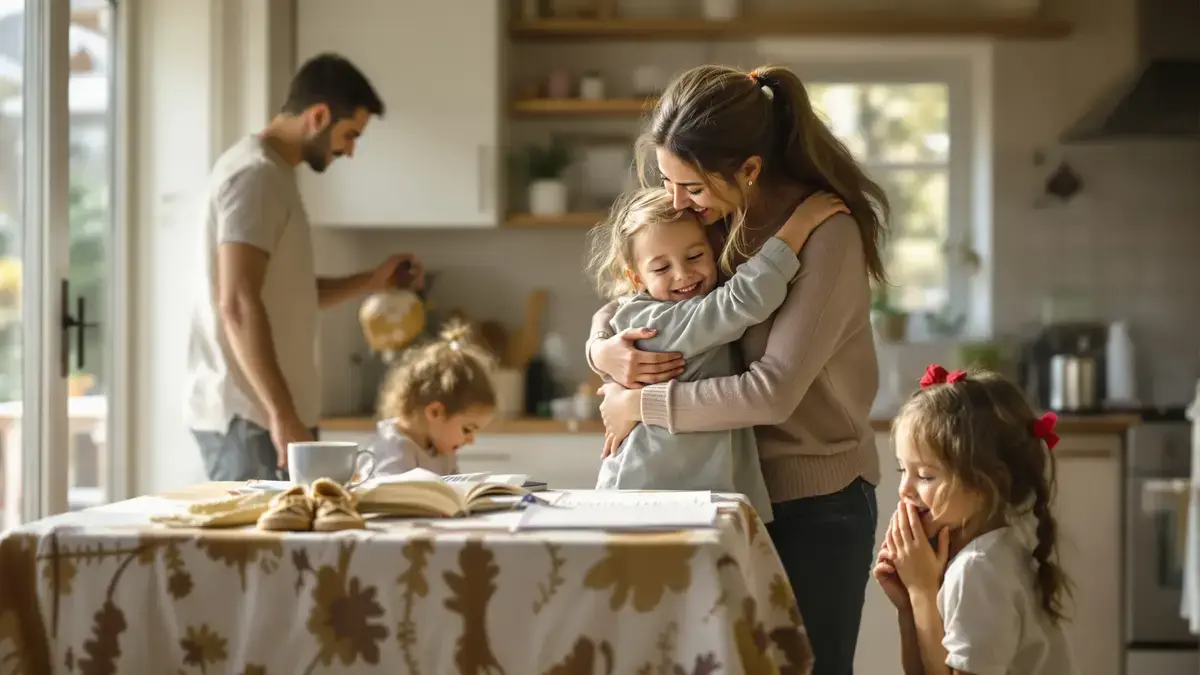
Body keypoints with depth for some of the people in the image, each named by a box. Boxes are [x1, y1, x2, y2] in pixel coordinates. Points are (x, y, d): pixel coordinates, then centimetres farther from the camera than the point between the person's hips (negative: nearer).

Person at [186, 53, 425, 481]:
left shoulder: (271, 173, 18)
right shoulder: (256, 176, -13)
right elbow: (238, 306, -23)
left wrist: (369, 282, 16)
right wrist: (283, 416, -26)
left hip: (265, 412, 10)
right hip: (249, 417, -10)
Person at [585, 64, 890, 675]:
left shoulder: (827, 233, -18)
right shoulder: (711, 221, 2)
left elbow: (773, 390, -24)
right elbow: (622, 304, 13)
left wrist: (642, 404, -17)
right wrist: (603, 349, -11)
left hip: (814, 503, -6)